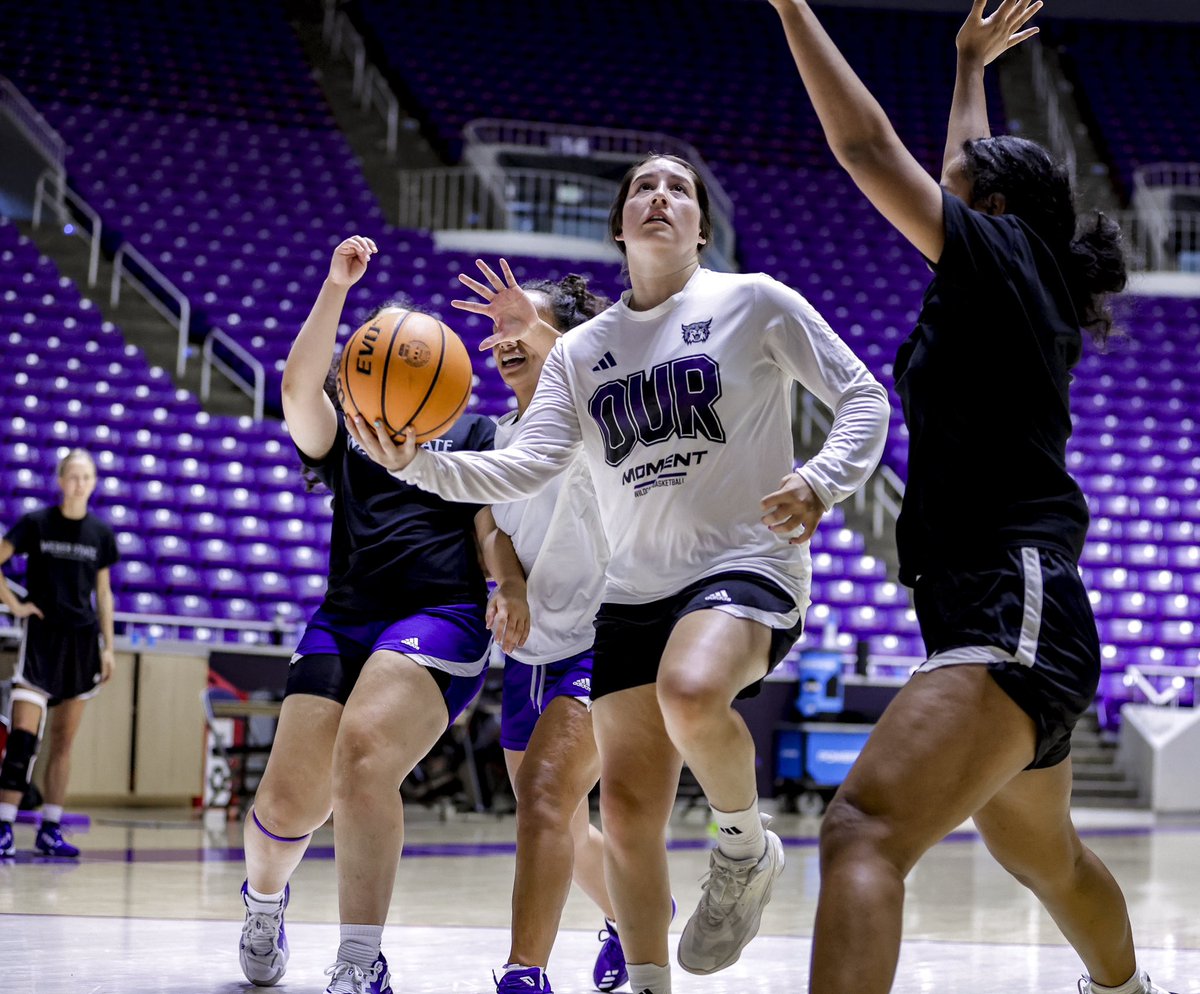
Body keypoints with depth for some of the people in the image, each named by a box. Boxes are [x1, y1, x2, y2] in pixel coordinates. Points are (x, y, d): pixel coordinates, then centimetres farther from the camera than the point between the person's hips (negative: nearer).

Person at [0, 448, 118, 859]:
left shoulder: (101, 533, 7)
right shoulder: (36, 523, -3)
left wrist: (108, 647, 9)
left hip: (82, 640, 4)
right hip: (42, 636, -4)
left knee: (64, 741, 7)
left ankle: (50, 829, 12)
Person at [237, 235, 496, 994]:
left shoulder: (473, 433, 20)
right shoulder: (345, 441, 22)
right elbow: (299, 387, 2)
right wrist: (337, 288, -5)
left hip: (442, 616, -2)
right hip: (344, 621, 3)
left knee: (363, 751, -29)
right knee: (291, 798, -8)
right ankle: (265, 899, 29)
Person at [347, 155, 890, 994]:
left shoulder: (753, 302, 0)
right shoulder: (581, 351, 12)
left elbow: (862, 396, 1)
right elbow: (525, 469, 2)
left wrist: (823, 481, -18)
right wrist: (417, 463, -14)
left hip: (748, 561, -5)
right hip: (636, 590, 5)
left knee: (690, 692, -36)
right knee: (627, 812, 0)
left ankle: (747, 847, -9)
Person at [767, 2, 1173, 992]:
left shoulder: (1004, 254, -4)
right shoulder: (1029, 293, 18)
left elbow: (870, 146, -9)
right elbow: (971, 170, 37)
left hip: (1010, 614, -11)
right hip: (1015, 619, 11)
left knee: (863, 831, -29)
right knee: (1042, 856, 31)